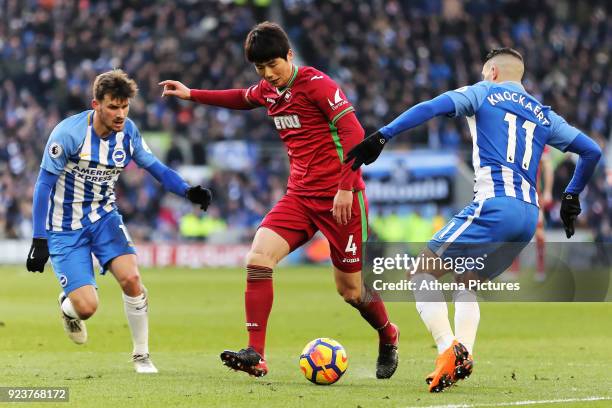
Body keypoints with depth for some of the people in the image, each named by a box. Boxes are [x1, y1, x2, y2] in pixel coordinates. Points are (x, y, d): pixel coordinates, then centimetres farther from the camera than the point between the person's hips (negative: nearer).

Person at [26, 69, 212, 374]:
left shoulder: (128, 132, -7)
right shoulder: (68, 133, -21)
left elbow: (155, 167, 4)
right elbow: (44, 185, -16)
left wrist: (188, 191, -16)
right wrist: (39, 241, -18)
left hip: (104, 217, 4)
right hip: (65, 227, -4)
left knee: (130, 278, -21)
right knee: (87, 307, -15)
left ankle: (141, 354, -2)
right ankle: (68, 306, 25)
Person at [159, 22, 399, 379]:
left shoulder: (315, 83, -14)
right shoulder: (268, 90, 9)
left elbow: (353, 133, -19)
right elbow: (242, 99, 34)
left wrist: (346, 188, -24)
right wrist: (191, 94, 34)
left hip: (340, 196, -7)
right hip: (301, 195, 7)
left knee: (350, 287, 1)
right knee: (258, 258, -15)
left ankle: (388, 339, 33)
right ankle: (255, 355, -16)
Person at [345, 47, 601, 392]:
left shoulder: (484, 93, 11)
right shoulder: (544, 115, 25)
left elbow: (432, 108, -4)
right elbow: (592, 151, 25)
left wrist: (382, 137, -7)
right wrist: (572, 197, 37)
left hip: (494, 205, -6)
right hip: (530, 215, 6)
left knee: (423, 272, -1)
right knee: (466, 283, 24)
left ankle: (450, 350, -23)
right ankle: (461, 359, 1)